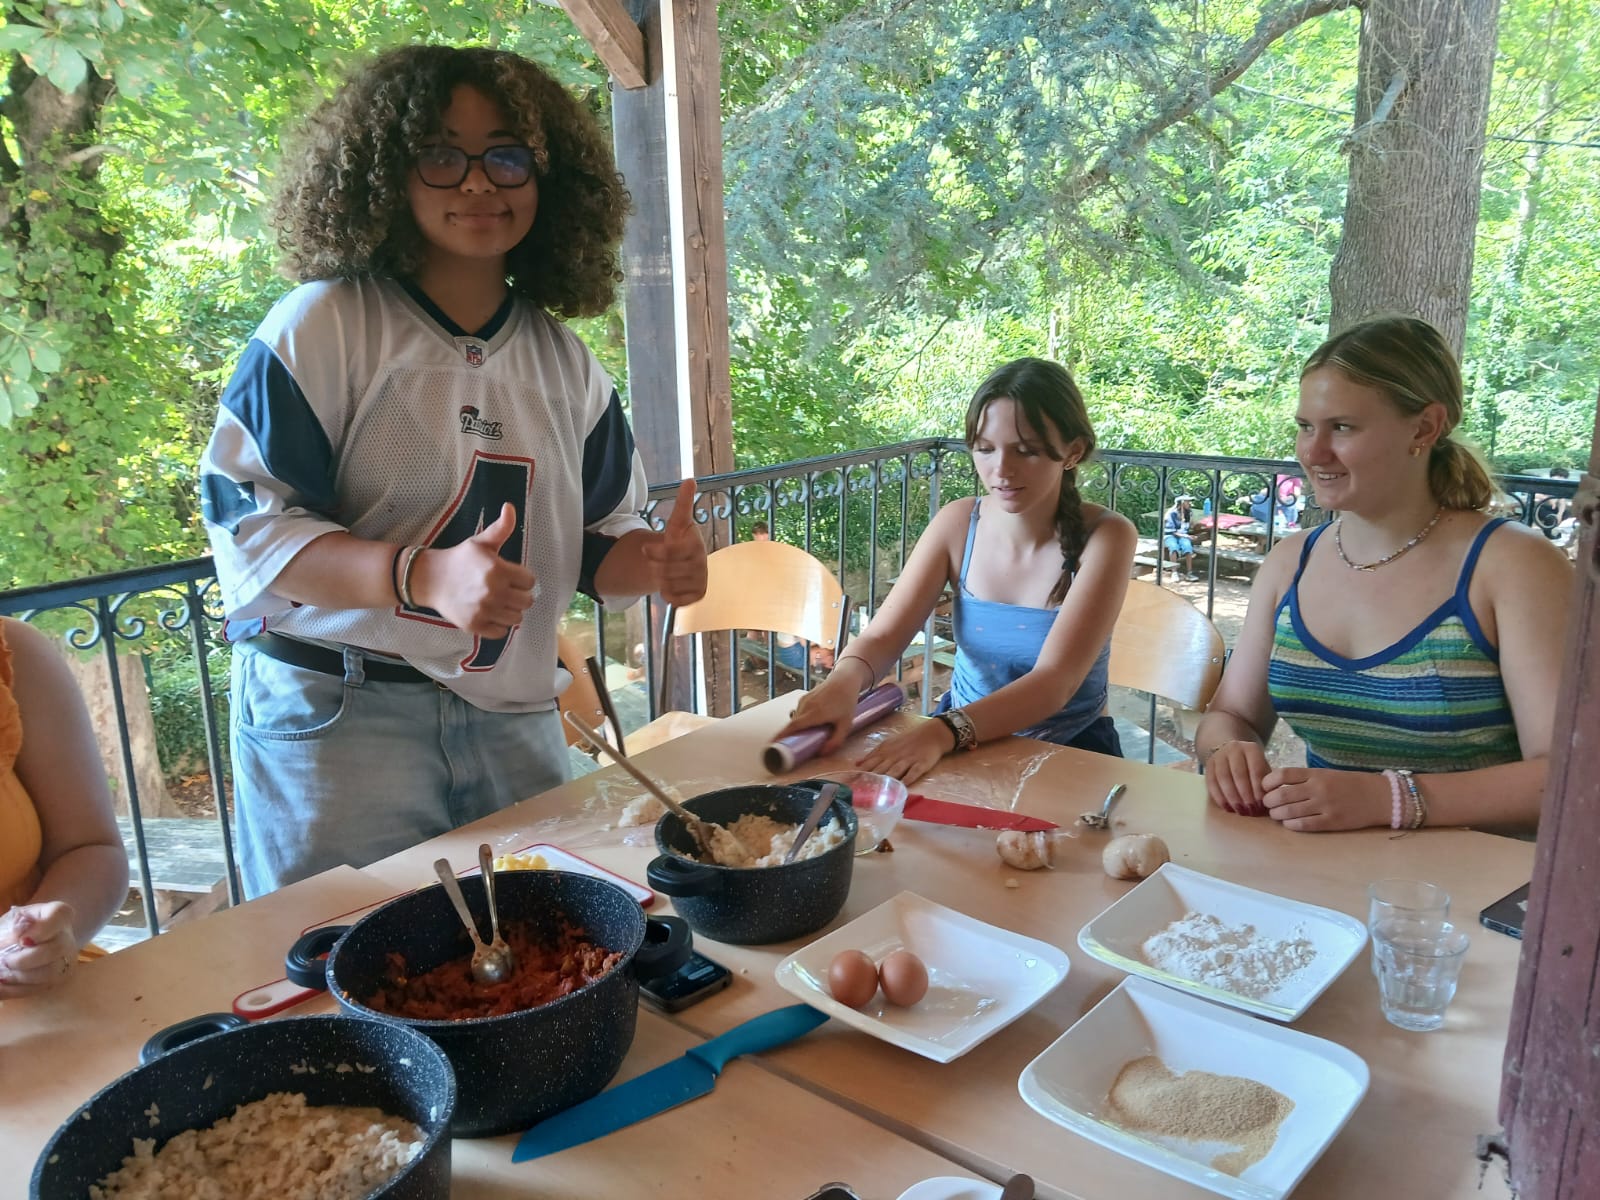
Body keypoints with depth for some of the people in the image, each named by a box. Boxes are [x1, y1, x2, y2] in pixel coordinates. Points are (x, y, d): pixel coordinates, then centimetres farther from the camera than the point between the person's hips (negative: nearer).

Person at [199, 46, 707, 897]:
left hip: (513, 721, 5)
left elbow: (596, 538, 13)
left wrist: (653, 562, -11)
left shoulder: (564, 362, 8)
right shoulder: (323, 326, -7)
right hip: (337, 712, -4)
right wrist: (427, 577, -27)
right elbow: (249, 522, -12)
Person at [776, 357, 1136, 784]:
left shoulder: (1106, 538, -16)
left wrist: (943, 731, -42)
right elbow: (882, 636, -9)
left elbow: (1054, 681, -25)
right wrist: (844, 681, -34)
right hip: (962, 741, 3)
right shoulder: (957, 524, -6)